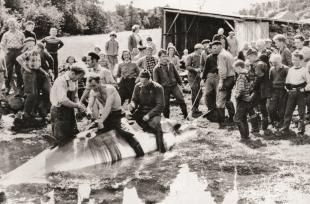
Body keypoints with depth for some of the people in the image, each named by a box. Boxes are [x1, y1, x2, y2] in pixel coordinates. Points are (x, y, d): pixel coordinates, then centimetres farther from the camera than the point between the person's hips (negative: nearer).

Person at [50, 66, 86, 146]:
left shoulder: (74, 81, 5)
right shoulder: (61, 81, -22)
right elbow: (63, 100, -30)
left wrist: (79, 104, -8)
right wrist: (77, 105, -22)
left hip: (69, 111, 8)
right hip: (59, 112, -8)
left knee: (73, 138, 14)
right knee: (61, 141, -2)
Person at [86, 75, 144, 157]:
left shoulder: (109, 89, -23)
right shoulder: (93, 92, -4)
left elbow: (108, 107, -31)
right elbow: (90, 106, -9)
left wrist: (101, 121, -40)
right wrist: (89, 111, -35)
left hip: (116, 112, -6)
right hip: (104, 113, 6)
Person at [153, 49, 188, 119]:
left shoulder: (171, 65, 7)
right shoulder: (156, 69, -4)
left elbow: (176, 75, 17)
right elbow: (156, 81, -2)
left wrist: (180, 83, 18)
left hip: (174, 85, 2)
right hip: (164, 88, -2)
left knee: (181, 99, -9)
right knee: (166, 104, 5)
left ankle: (186, 116, 2)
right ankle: (167, 118, 21)